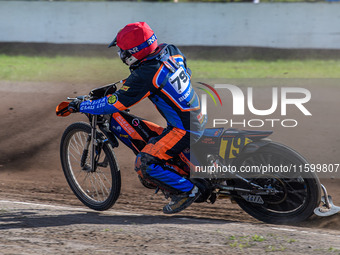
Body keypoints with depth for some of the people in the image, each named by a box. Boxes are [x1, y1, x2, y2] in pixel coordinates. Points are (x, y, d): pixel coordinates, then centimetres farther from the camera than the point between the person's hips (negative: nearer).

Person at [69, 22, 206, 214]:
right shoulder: (170, 51, 1)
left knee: (144, 165, -10)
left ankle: (186, 191, -3)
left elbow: (114, 104, -18)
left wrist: (80, 106, -6)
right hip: (199, 118, 9)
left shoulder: (145, 76, -22)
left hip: (183, 129, -9)